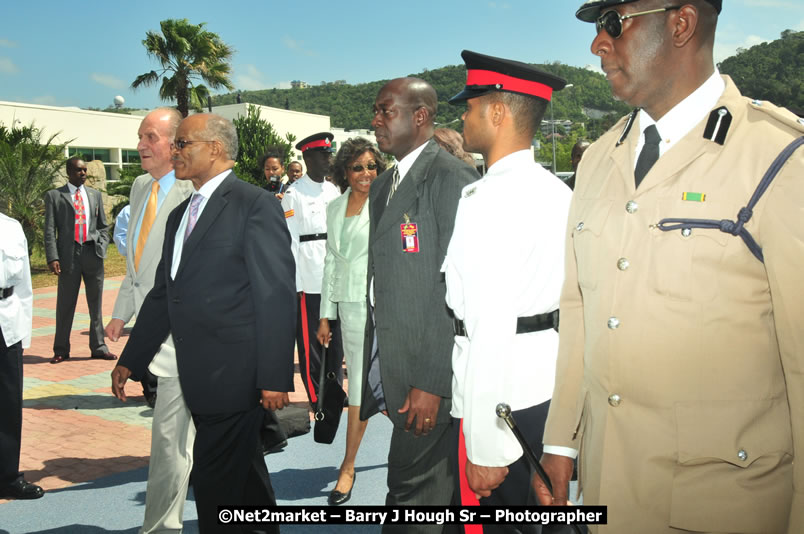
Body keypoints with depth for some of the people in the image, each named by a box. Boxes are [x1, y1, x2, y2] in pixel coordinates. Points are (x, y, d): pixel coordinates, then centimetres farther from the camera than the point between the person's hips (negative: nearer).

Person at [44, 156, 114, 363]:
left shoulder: (95, 194, 14)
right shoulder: (54, 196, 4)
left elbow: (103, 226, 17)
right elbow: (49, 230, -1)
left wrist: (101, 247, 1)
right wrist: (52, 257, -11)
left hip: (93, 253, 3)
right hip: (69, 255, -3)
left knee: (96, 304, 7)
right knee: (65, 305, 3)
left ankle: (98, 347, 15)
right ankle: (61, 350, 13)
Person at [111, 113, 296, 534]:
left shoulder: (256, 204, -9)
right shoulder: (179, 216, 18)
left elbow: (276, 296, -14)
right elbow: (162, 294, 21)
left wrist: (275, 377, -18)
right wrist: (131, 360, 19)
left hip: (236, 374, -8)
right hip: (198, 377, 8)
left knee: (214, 482, -4)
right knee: (245, 476, 20)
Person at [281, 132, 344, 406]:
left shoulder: (334, 190, 13)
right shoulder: (294, 194, -5)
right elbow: (290, 242, -7)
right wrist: (296, 285, -11)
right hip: (309, 280, -5)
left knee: (336, 338, 12)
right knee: (310, 342, 1)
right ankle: (316, 399, 11)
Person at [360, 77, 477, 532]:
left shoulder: (451, 178, -12)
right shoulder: (383, 186, 16)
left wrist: (432, 382, -19)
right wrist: (377, 373, 16)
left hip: (433, 373, -8)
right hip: (394, 367, 8)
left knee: (413, 489, -3)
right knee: (436, 486, 17)